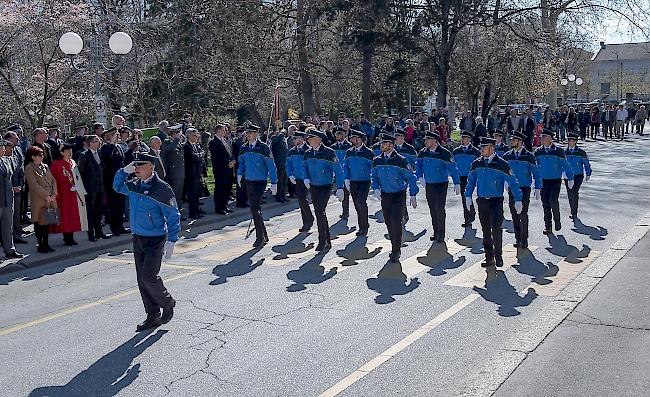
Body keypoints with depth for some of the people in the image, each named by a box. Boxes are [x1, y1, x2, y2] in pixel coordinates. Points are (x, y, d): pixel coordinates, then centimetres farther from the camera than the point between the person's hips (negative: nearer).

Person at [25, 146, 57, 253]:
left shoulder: (45, 166, 14)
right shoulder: (29, 169, -6)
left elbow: (53, 180, 12)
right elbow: (34, 185, -14)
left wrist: (53, 194, -2)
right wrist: (46, 196, -16)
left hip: (50, 200, 6)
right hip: (38, 201, -6)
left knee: (48, 222, 10)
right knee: (39, 223, 0)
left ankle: (46, 244, 19)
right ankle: (40, 245, 8)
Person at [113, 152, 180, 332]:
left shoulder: (161, 188, -15)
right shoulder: (134, 185, 5)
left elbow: (173, 216, -12)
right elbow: (117, 186, 26)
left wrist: (171, 241, -17)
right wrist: (124, 171, 6)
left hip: (155, 240, -7)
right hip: (137, 239, 7)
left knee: (148, 277, -13)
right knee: (142, 280, 9)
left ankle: (167, 303, 14)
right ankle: (153, 316, 21)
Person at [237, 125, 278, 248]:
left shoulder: (263, 148, -10)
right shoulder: (244, 148, 6)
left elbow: (271, 166, -8)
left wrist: (274, 183, -9)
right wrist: (240, 174, 0)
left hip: (260, 182, -6)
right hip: (248, 181, 6)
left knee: (255, 209, -15)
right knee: (255, 208, 12)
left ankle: (260, 237, -6)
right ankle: (264, 236, 24)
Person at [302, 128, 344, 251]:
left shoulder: (329, 152, -13)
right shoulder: (308, 153, 4)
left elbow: (338, 171, -11)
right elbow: (305, 167, 19)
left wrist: (340, 189, -14)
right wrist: (306, 178, -1)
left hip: (326, 187, -6)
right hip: (313, 187, 6)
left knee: (319, 211, -17)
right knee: (320, 213, 11)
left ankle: (323, 241, -6)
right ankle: (327, 242, 23)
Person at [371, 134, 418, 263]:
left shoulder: (401, 160, -12)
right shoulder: (377, 160, 2)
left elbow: (411, 178, -6)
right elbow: (374, 177, 13)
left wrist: (413, 196, -6)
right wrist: (376, 188, -6)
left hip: (399, 195, -5)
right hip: (385, 195, 5)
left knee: (396, 222, -12)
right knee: (388, 222, 11)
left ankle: (396, 252, -2)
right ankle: (395, 247, 27)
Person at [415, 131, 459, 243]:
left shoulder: (444, 153, -13)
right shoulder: (423, 153, 1)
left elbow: (453, 169, -8)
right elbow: (418, 165, 15)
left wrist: (457, 184, -8)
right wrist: (420, 177, -1)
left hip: (441, 184, -5)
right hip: (429, 184, 5)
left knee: (439, 208, -11)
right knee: (432, 209, 10)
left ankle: (441, 235, -3)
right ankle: (436, 233, 21)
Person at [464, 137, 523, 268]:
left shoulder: (501, 164, -8)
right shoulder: (476, 164, 4)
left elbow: (512, 182, -5)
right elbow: (471, 181, 15)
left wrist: (518, 200, -8)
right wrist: (468, 196, 6)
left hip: (496, 201, -4)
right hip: (482, 201, 4)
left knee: (496, 228, -13)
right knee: (486, 230, 9)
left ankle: (498, 256, 4)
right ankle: (489, 258, 18)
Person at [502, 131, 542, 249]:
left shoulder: (529, 156, -4)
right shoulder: (507, 156, 6)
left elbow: (536, 173, -1)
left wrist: (538, 188, -5)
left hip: (524, 189, -4)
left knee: (523, 214, -8)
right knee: (514, 215, 7)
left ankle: (524, 240, 1)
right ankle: (518, 239, 16)